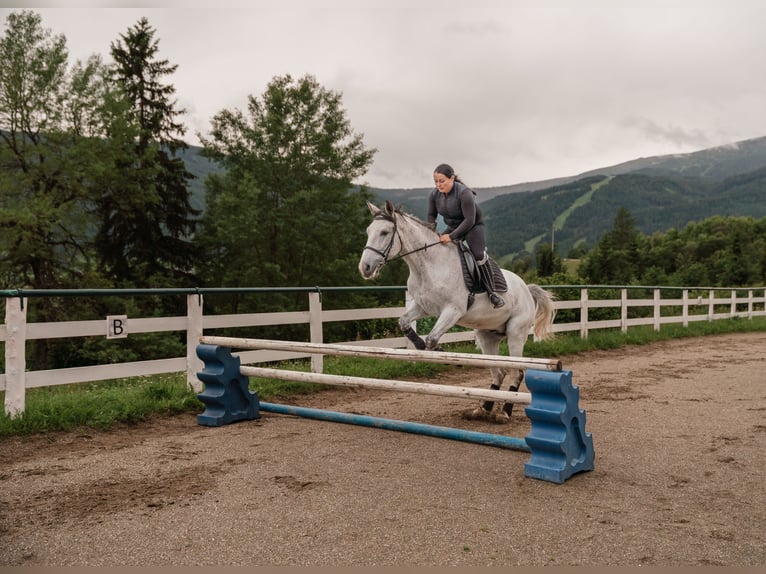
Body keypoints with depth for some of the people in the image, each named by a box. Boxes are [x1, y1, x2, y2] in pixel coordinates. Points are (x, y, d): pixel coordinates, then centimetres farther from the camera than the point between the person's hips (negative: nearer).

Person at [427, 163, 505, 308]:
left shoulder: (464, 193, -31)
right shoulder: (434, 194, -12)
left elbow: (469, 220, -32)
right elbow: (431, 215, 3)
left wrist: (451, 236, -35)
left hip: (473, 226, -6)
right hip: (452, 227, 6)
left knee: (478, 254, -24)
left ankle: (491, 292, -14)